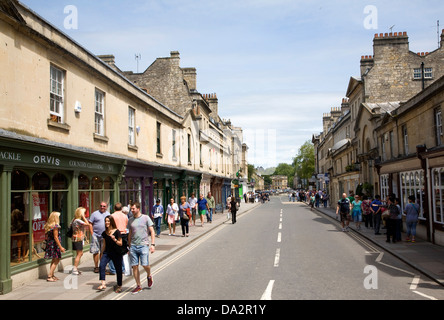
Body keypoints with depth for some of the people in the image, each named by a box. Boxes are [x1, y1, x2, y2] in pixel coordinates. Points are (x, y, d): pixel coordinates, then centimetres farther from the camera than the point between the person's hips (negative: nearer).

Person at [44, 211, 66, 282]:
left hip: (49, 244, 9)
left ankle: (52, 275, 25)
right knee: (56, 261, -1)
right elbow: (55, 237, -18)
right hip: (55, 244, -9)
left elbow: (47, 236, 13)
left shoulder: (48, 225, 8)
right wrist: (61, 247, -16)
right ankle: (49, 276, -4)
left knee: (54, 260, 19)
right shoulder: (55, 226, -16)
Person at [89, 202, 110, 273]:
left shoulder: (108, 214, 12)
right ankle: (96, 267, 10)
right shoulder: (95, 213, 1)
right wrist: (92, 233, -8)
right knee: (96, 251, 0)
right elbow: (90, 224, 0)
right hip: (96, 235, -3)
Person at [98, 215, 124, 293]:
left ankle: (119, 286, 23)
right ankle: (103, 284, -22)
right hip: (107, 252, 4)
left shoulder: (117, 232, -9)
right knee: (101, 265, -22)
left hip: (116, 253, -3)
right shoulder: (104, 233, 6)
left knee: (118, 269, 6)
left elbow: (121, 244, -7)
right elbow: (104, 244, 16)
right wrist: (102, 254, 19)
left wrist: (114, 239, -24)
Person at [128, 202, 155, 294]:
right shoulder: (130, 220, 12)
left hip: (143, 245, -4)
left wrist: (152, 244, -9)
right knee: (134, 266, 2)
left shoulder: (146, 218, 0)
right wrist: (129, 247, 18)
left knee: (145, 264, -11)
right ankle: (138, 286, 14)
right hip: (133, 246, 4)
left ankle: (149, 276, 22)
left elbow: (152, 231, -1)